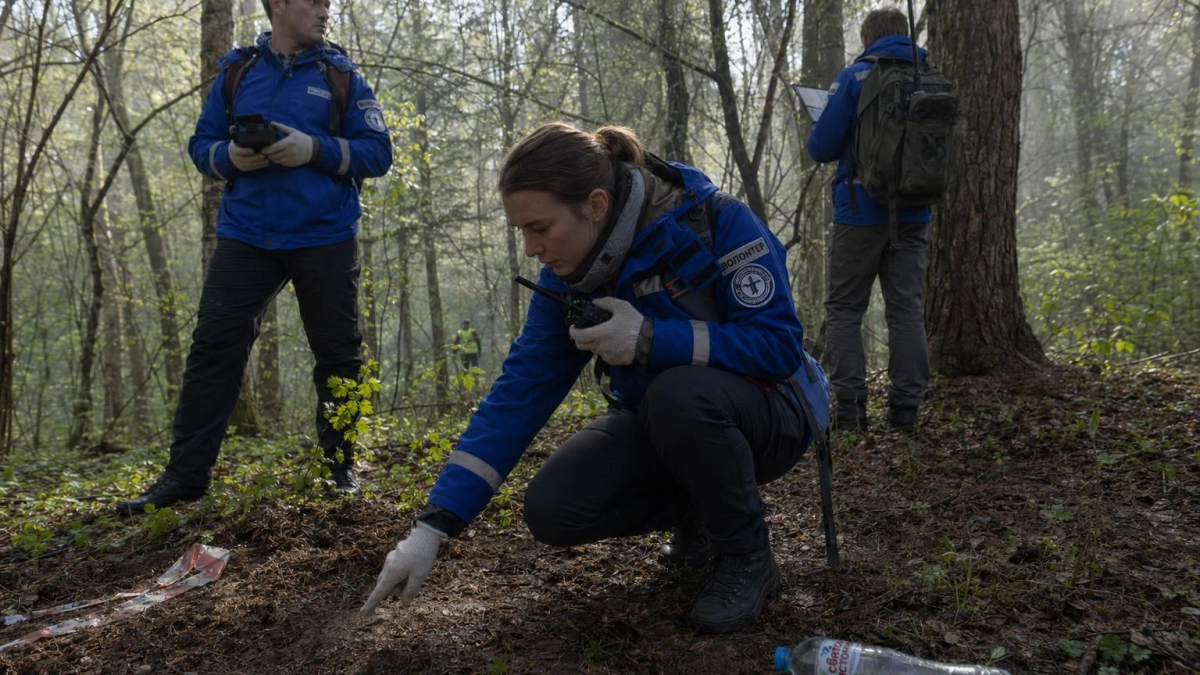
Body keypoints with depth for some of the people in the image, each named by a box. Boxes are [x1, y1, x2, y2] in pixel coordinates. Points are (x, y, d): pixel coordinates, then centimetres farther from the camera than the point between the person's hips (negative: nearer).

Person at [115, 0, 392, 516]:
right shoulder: (236, 71, 10)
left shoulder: (342, 76, 5)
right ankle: (185, 474, 4)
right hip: (245, 237, 1)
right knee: (214, 346, -3)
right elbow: (201, 144, 12)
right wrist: (231, 157, -11)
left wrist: (316, 150, -16)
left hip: (325, 240, -1)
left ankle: (342, 469, 17)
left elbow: (378, 152, -1)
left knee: (338, 354, 3)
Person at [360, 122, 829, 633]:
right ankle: (699, 512, 10)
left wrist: (650, 338, -35)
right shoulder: (568, 276, -9)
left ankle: (746, 557, -12)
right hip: (661, 425, 5)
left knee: (677, 394, -38)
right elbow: (519, 391, -12)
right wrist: (433, 525, -18)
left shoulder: (719, 223, -24)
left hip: (764, 413, -5)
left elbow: (780, 345, -25)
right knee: (552, 509, -18)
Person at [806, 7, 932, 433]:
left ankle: (850, 408, -3)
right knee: (906, 308, 8)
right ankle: (905, 409, 5)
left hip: (862, 214, -4)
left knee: (844, 309, 5)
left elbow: (821, 148, -8)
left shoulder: (854, 78, -7)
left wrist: (820, 130, 14)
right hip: (914, 216, 4)